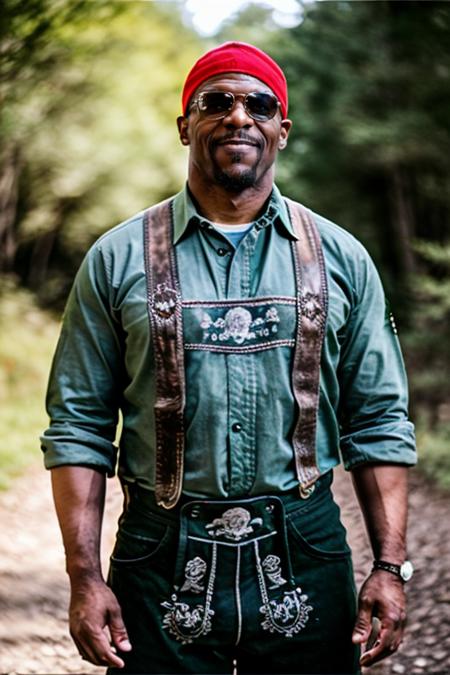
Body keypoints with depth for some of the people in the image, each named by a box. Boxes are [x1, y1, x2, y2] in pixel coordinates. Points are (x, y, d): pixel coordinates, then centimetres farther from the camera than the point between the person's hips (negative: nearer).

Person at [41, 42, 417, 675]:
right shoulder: (118, 259, 2)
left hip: (303, 553, 1)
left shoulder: (340, 257, 6)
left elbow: (380, 423, 7)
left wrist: (390, 566, -1)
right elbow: (79, 426, 1)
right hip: (162, 567, -1)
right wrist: (85, 579, -5)